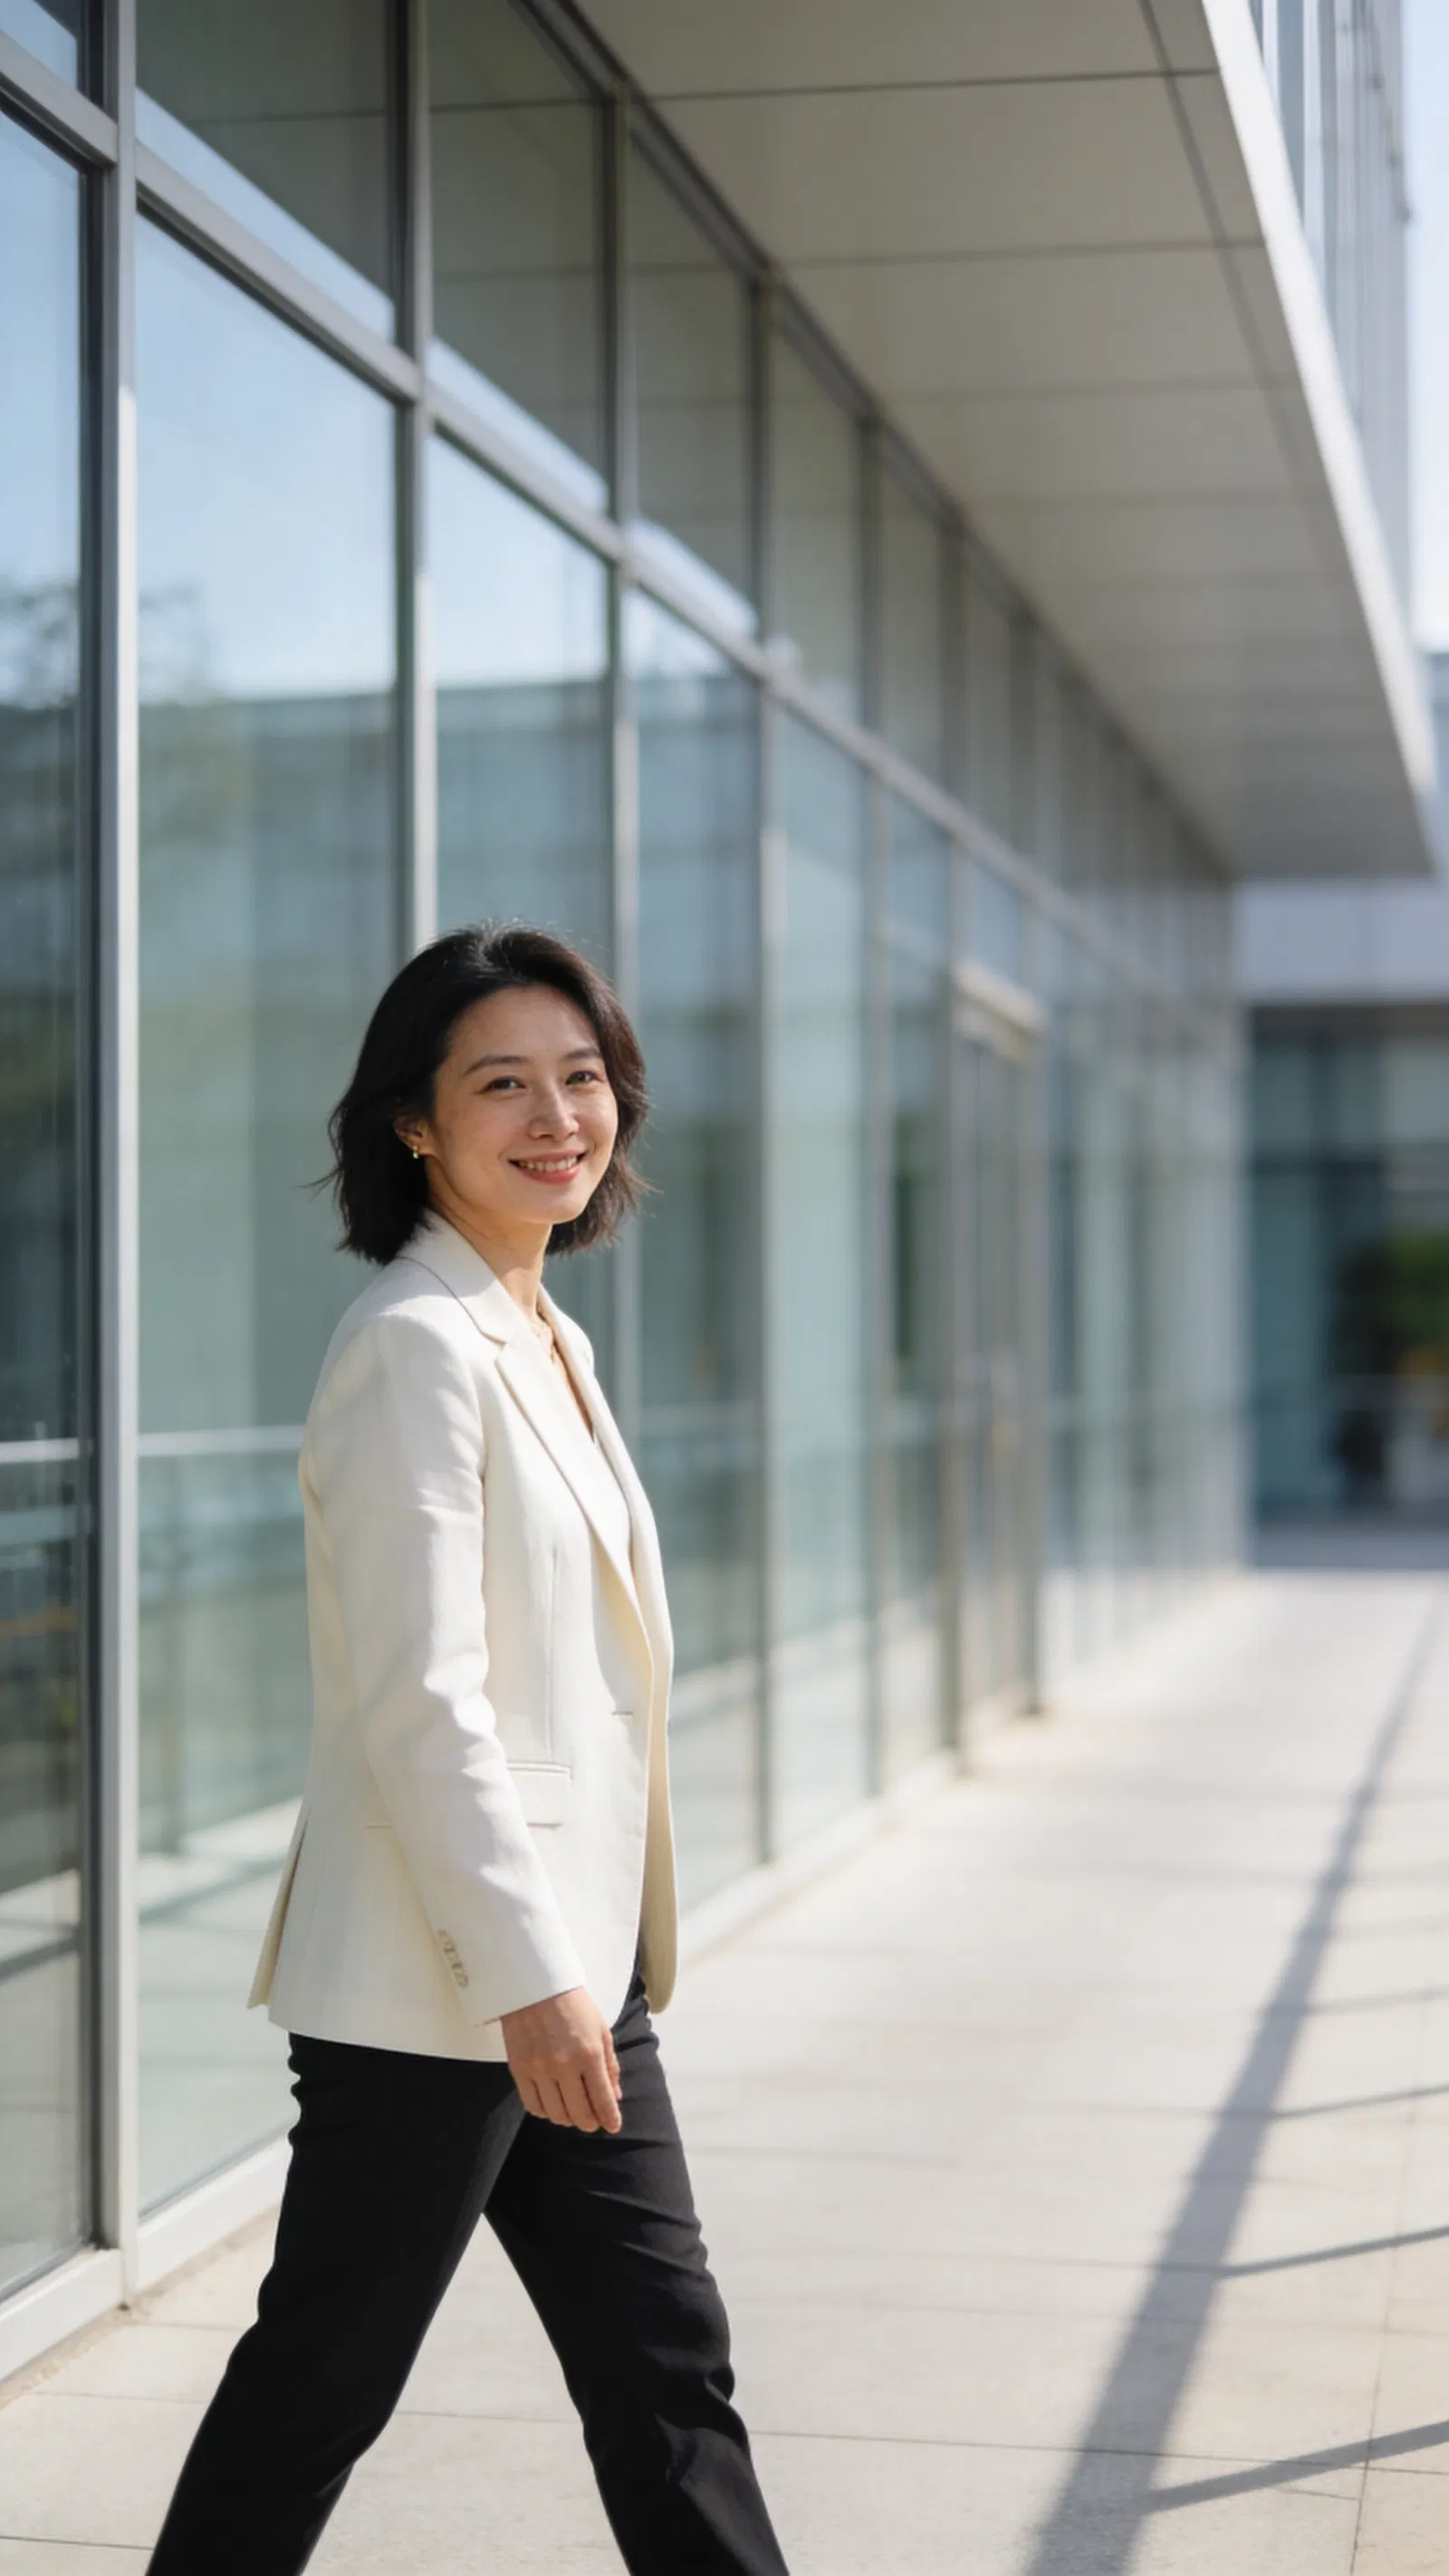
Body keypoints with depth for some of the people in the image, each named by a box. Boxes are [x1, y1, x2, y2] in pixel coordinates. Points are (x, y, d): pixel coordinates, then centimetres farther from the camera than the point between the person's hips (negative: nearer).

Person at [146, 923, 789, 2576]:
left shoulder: (542, 1337, 14)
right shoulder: (415, 1342, -15)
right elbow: (417, 1699, -21)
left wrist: (582, 1968, 19)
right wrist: (524, 1975, -22)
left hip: (570, 1965, 9)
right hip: (432, 1983, -9)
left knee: (665, 2363, 13)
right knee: (322, 2379, 4)